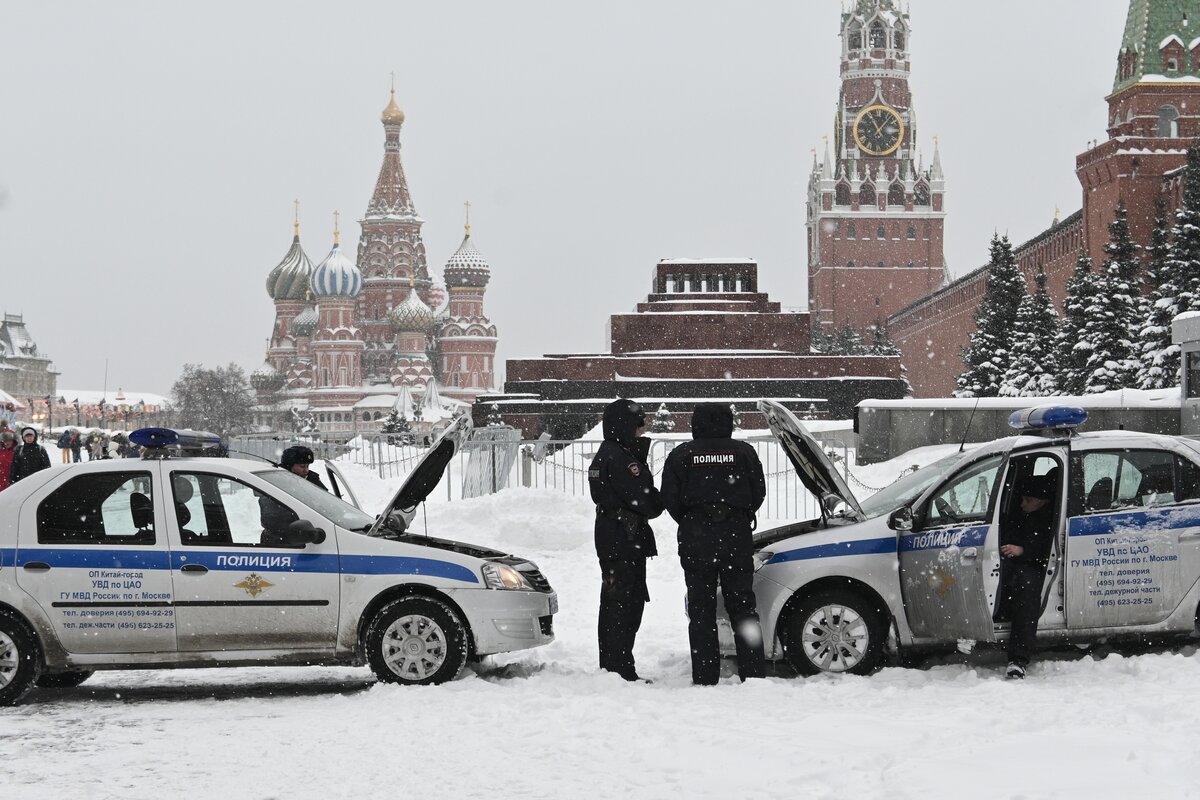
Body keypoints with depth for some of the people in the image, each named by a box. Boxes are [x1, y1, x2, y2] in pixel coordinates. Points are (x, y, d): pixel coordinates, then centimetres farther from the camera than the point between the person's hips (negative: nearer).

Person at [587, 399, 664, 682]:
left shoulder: (604, 455, 16)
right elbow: (643, 499, -18)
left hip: (610, 539, 10)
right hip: (626, 540, -10)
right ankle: (621, 670, -9)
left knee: (614, 604, 15)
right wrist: (658, 506, 1)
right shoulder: (621, 458, -17)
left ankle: (610, 666, 22)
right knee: (625, 606, -9)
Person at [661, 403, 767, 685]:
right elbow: (758, 492, 5)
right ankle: (753, 673, 3)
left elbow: (670, 498, -2)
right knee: (742, 606, 7)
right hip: (737, 536, 1)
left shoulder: (681, 455, 1)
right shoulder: (743, 452, 3)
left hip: (695, 538, -1)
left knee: (701, 610, 3)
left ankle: (704, 678, 0)